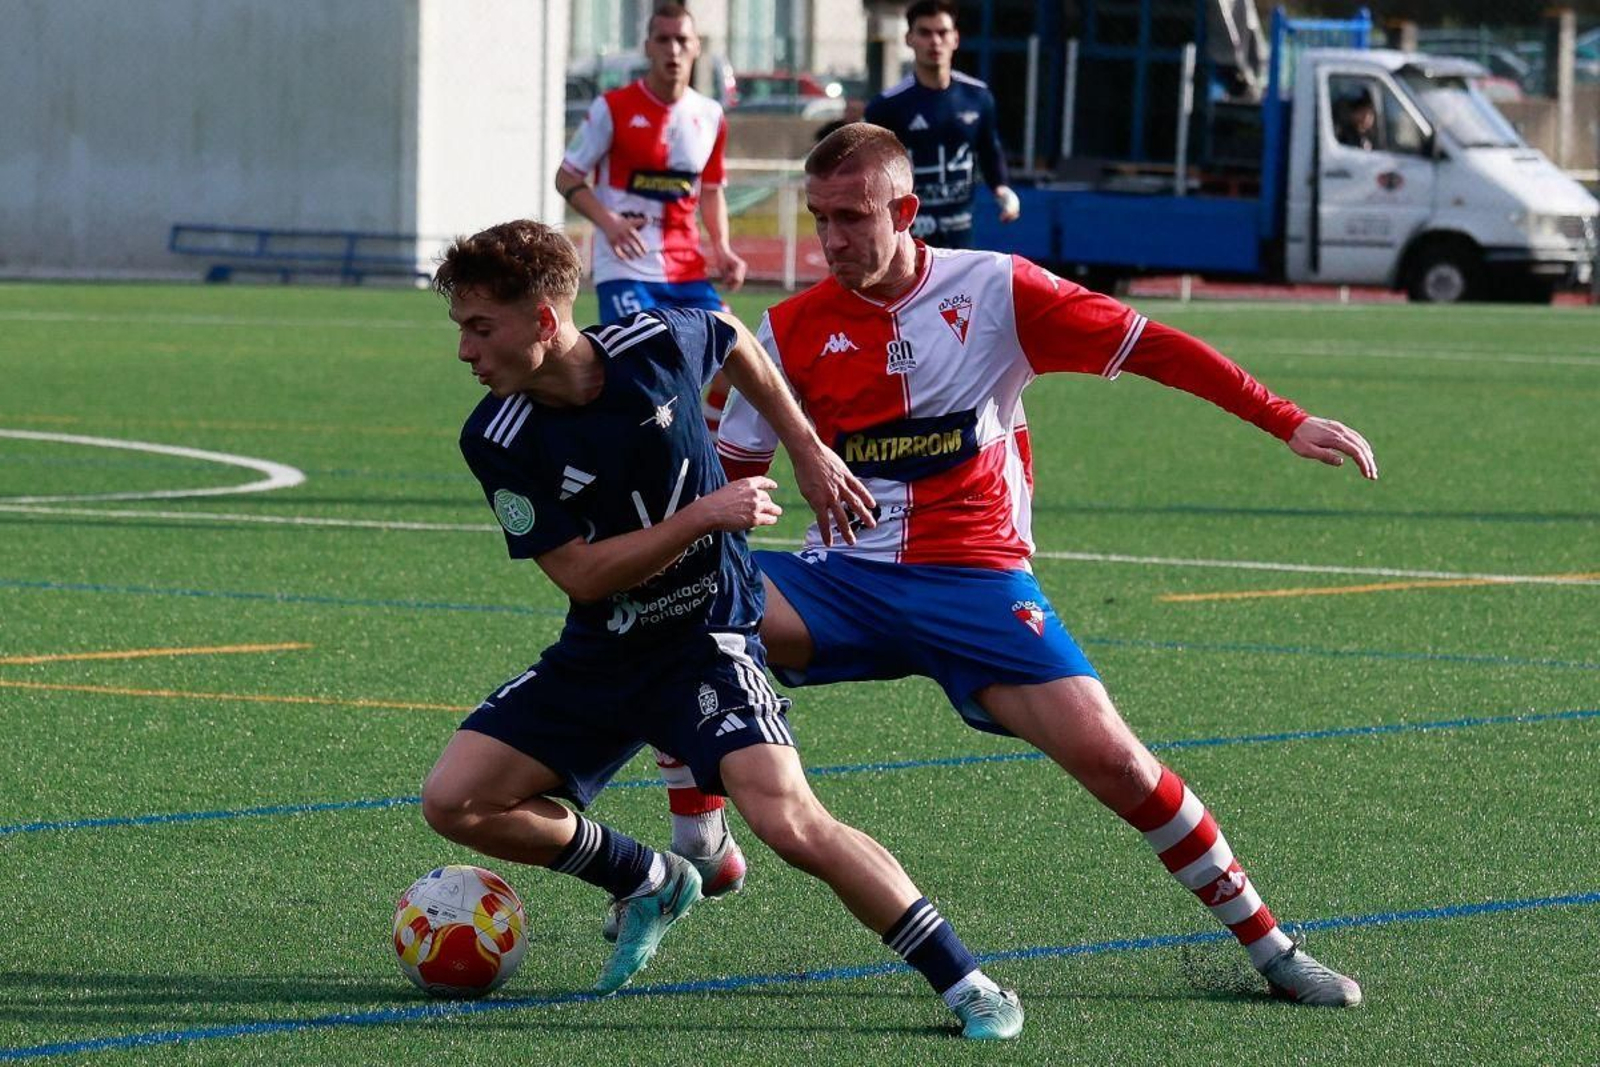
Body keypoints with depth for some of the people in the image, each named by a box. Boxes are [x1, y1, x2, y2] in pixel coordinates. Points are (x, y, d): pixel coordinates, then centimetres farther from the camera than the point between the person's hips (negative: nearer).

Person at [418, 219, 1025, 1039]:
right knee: (454, 800, -7)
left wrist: (808, 450, 9)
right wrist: (704, 516, -24)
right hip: (599, 655, 3)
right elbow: (581, 574, -17)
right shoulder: (496, 440, -15)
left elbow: (735, 343, 10)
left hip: (706, 638, -3)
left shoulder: (655, 343, -16)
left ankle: (965, 985, -14)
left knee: (787, 820, -24)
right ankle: (651, 885, 16)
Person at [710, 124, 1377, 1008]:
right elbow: (728, 472, 7)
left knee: (1106, 752, -17)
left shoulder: (996, 292, -5)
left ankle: (1268, 947, -1)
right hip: (842, 579, 2)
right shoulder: (792, 330, 2)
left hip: (974, 579, -2)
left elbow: (1151, 348, -3)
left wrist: (1288, 424, -9)